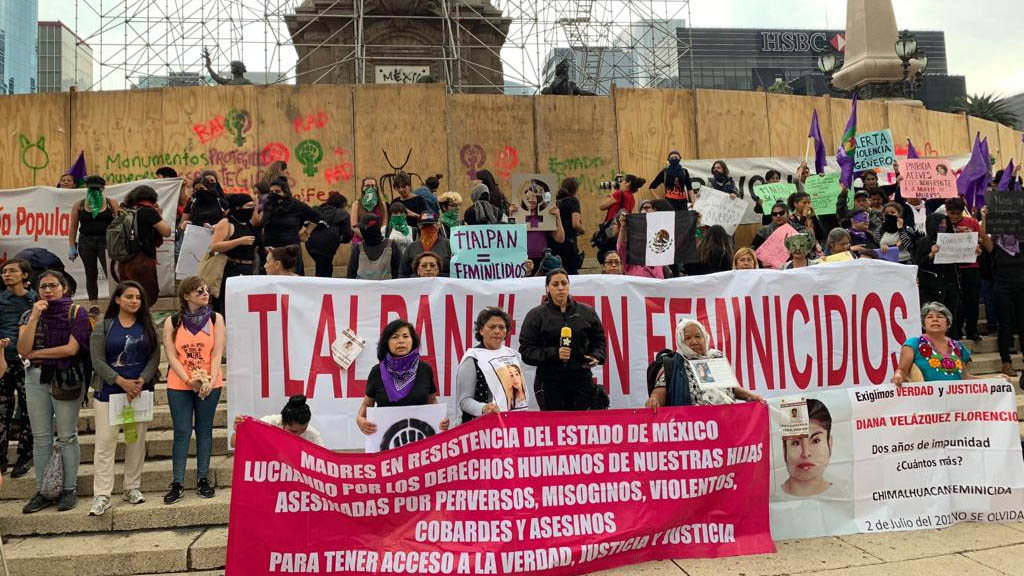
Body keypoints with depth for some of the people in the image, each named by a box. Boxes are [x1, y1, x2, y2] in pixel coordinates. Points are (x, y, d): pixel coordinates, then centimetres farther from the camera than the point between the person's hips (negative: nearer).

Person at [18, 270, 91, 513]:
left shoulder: (76, 312, -3)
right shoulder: (29, 315, 9)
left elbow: (72, 348, -12)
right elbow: (22, 350, -4)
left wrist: (35, 353, -5)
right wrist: (34, 317, -11)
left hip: (67, 379, -4)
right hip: (36, 378, 4)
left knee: (67, 436, 1)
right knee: (40, 437, 7)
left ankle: (70, 489, 8)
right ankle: (42, 491, 14)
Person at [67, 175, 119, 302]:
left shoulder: (112, 204, 4)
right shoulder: (79, 205, 7)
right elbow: (73, 226, 8)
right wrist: (72, 246, 2)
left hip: (106, 241, -2)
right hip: (86, 242, 2)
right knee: (91, 274, 7)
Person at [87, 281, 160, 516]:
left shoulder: (147, 327, 8)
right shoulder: (103, 327, 3)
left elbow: (154, 357, 2)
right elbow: (97, 360, -4)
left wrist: (140, 382, -12)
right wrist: (122, 382, -14)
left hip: (140, 390, 2)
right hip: (109, 391, -2)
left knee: (137, 441, 6)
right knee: (105, 442, -5)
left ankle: (133, 488, 17)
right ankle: (102, 495, -3)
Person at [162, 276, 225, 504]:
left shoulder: (216, 319, 0)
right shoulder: (172, 322, 0)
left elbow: (217, 353, -5)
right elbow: (171, 356, -5)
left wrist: (210, 380, -16)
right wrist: (190, 380, -15)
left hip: (209, 385, 1)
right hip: (179, 385, 0)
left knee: (204, 431, 8)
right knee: (182, 433, 2)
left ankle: (203, 479, 16)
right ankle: (177, 483, 7)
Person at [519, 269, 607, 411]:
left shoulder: (587, 312, 9)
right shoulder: (536, 315, 2)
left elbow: (599, 340, 18)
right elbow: (526, 350, -4)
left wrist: (596, 356, -3)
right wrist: (554, 353, -17)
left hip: (582, 379, 2)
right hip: (549, 382, -2)